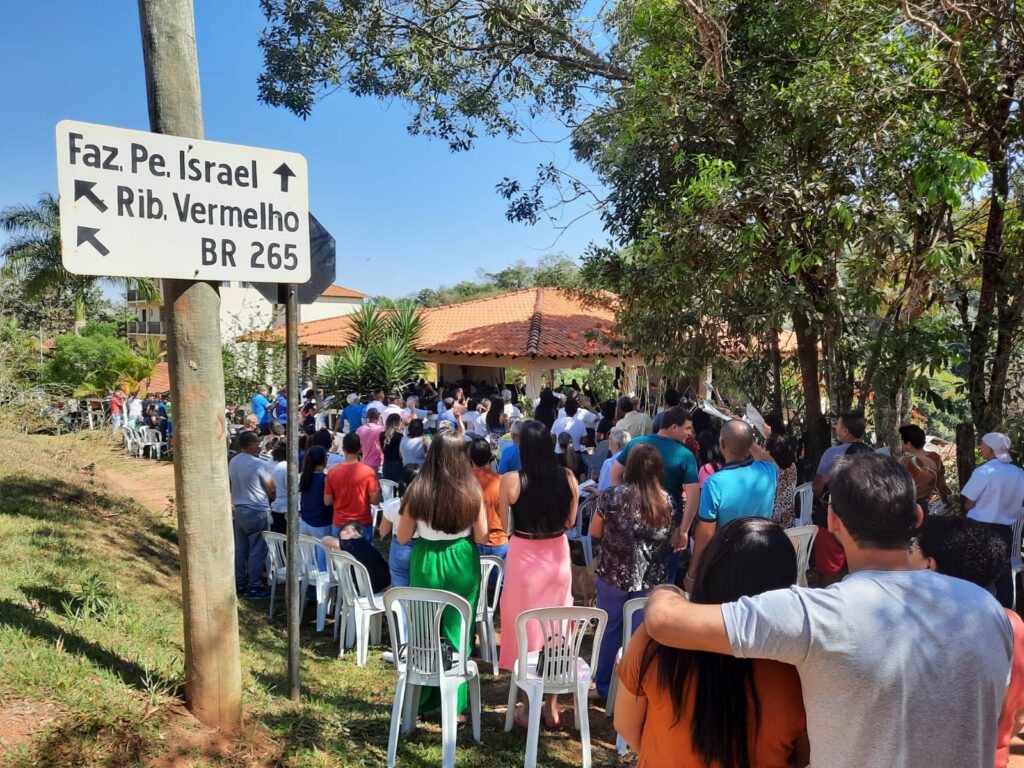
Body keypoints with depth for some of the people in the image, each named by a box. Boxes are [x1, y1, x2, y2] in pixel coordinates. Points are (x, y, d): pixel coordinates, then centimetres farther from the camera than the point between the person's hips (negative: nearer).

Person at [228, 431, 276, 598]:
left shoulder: (232, 462, 3)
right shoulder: (259, 464, -19)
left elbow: (232, 486, 14)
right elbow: (272, 490, -12)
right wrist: (271, 499, 9)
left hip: (238, 510, 7)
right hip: (257, 512, -7)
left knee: (239, 549, 15)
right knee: (257, 551, 1)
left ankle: (239, 583, 24)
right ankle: (254, 588, 5)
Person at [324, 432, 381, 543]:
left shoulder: (332, 471, -7)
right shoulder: (368, 472, -14)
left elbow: (327, 501, -1)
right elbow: (375, 500, -12)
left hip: (339, 524, 2)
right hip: (363, 524, -2)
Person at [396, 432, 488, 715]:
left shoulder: (418, 491, -11)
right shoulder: (472, 492, -11)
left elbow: (402, 537, -3)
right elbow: (481, 536, -4)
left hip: (426, 564, 0)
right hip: (462, 564, 0)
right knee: (457, 633, 12)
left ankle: (423, 700, 28)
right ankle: (454, 702, 20)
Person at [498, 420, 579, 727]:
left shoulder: (511, 480, -15)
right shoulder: (568, 478, -6)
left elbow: (504, 525, -5)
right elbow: (570, 522, 5)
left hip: (524, 558, -3)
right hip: (558, 556, 3)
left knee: (525, 627, 11)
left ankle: (528, 707, 22)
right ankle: (551, 706, 28)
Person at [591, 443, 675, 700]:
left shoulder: (613, 496, -13)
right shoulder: (666, 500, -5)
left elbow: (595, 532, -2)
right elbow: (668, 537, 9)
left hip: (614, 574, -2)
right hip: (651, 577, 2)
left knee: (610, 631, 14)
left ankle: (604, 687, 27)